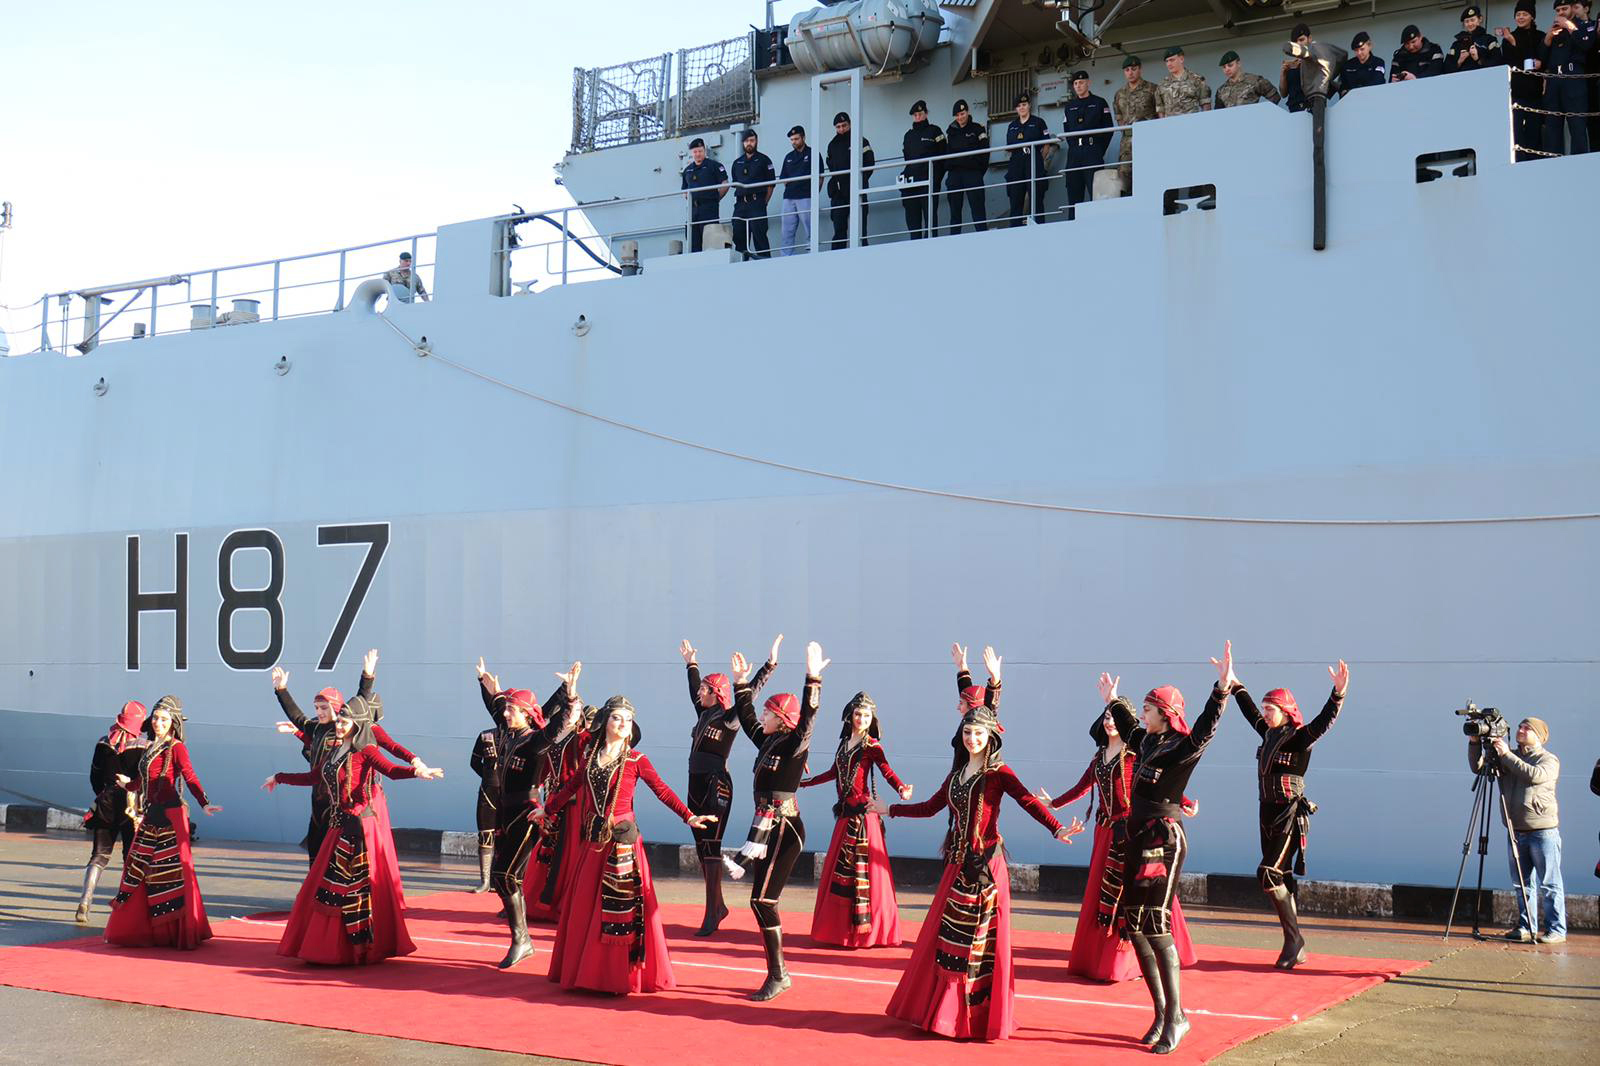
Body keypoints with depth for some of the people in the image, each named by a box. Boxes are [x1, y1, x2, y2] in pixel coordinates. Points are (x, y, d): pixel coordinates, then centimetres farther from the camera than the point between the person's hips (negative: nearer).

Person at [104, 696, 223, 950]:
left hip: (170, 816, -7)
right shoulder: (148, 748, 15)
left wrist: (204, 804, -32)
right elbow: (141, 782, 19)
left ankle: (180, 932, -2)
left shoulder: (176, 748, -6)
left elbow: (190, 777, -18)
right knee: (139, 870, 9)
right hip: (150, 816, 7)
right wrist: (127, 783, -2)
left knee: (171, 872, -7)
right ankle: (136, 929, 19)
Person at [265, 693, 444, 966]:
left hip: (361, 825, -8)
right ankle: (330, 946, 21)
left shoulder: (365, 751, -9)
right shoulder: (334, 752, 13)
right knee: (328, 886, 11)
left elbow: (390, 770, -26)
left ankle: (364, 948, 2)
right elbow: (312, 777, 28)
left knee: (358, 886, -5)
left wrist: (417, 772, -46)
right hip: (340, 824, 8)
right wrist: (279, 778, 38)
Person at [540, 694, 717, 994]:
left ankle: (622, 975, 3)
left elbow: (662, 790, -7)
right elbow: (572, 785, 20)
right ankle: (586, 972, 20)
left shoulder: (636, 760, -3)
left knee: (621, 907, -4)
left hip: (623, 840, -4)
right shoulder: (590, 754, 8)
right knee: (585, 906, 8)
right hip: (593, 840, 4)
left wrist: (689, 817, -17)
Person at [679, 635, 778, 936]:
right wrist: (691, 663, 40)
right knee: (702, 847, 11)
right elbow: (694, 690, 30)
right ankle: (718, 906, 22)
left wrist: (770, 665, -23)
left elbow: (749, 695, -18)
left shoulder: (728, 719, -8)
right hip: (696, 785, 8)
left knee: (711, 847, -10)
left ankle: (711, 916, -10)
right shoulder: (703, 714, 12)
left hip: (716, 786, -8)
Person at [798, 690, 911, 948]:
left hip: (863, 813, -7)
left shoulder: (872, 746, -5)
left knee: (861, 869, -6)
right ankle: (839, 927, 16)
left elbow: (887, 771, -18)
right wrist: (803, 783, 34)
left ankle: (866, 930, -1)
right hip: (845, 813, 7)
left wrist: (901, 789, -38)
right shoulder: (845, 742, 13)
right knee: (839, 869, 9)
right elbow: (834, 772, 25)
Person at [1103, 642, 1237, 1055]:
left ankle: (1175, 1015, -3)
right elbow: (1128, 729, 35)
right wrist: (1114, 702, 49)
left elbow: (1204, 730, -32)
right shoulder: (1148, 741, 12)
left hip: (1165, 838, -9)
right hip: (1138, 836, 9)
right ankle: (1161, 1011, 15)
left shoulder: (1182, 746, -11)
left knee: (1155, 924, -12)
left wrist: (1222, 688, -42)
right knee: (1133, 923, 7)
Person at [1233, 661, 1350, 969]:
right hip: (1268, 812, 8)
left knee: (1269, 876, -13)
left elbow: (1324, 722, -27)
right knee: (1280, 879, 9)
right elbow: (1250, 712, 27)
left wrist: (1338, 694, -41)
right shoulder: (1269, 734, 10)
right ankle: (1296, 948, 15)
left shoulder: (1299, 737, -10)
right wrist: (1235, 686, 36)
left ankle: (1293, 940, -2)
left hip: (1290, 814, -8)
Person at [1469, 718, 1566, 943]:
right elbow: (1477, 767, 9)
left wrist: (1507, 755, -20)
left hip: (1543, 829, -5)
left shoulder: (1549, 760, -1)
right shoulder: (1506, 758, 14)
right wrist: (1475, 743, -5)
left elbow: (1535, 775, -21)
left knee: (1549, 883, -3)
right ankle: (1526, 927, 16)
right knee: (1522, 883, 9)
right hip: (1516, 830, 5)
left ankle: (1556, 930, 1)